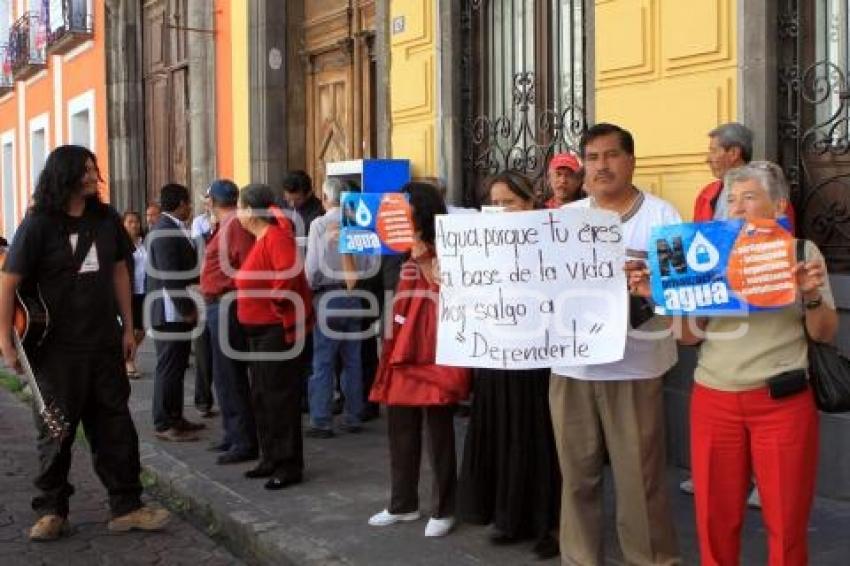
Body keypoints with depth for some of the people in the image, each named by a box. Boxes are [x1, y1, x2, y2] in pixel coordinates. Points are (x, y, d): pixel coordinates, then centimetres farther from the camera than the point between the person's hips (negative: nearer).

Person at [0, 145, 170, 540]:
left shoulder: (107, 219, 5)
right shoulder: (39, 224, -9)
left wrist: (127, 327, 10)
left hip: (105, 344, 4)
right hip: (57, 349, -4)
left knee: (115, 427, 6)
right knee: (57, 432, 7)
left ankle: (126, 507, 14)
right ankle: (51, 511, 20)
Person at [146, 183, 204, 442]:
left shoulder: (174, 229, 15)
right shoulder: (166, 232, -17)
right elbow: (170, 276, -22)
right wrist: (186, 309, -19)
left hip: (179, 310, 10)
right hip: (170, 311, -10)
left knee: (176, 366, 15)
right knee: (169, 367, -5)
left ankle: (175, 418, 24)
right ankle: (164, 424, 2)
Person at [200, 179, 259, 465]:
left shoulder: (235, 225, -14)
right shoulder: (225, 225, 16)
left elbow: (249, 267, -23)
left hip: (226, 306, -10)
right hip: (219, 305, 10)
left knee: (229, 376, -7)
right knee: (226, 375, 16)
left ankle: (244, 442, -2)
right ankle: (234, 435, 26)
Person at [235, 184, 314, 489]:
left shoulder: (276, 236, -16)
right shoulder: (261, 239, 15)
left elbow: (289, 273, -31)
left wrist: (277, 305, -22)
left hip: (277, 329, -11)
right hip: (259, 330, 11)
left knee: (280, 396, -6)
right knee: (262, 396, 15)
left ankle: (289, 466, 1)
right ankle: (271, 459, 24)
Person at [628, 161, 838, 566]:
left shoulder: (802, 251, 2)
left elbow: (825, 334, 2)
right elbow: (690, 335, 5)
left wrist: (812, 296, -16)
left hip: (782, 401, -2)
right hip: (713, 399, 2)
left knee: (786, 521, 6)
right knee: (715, 519, 9)